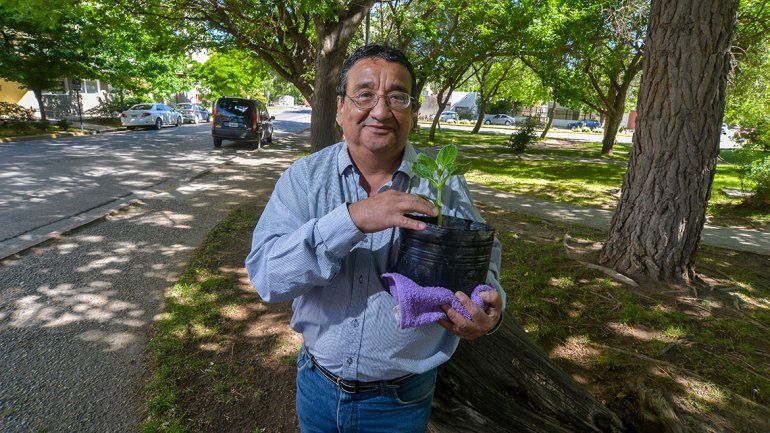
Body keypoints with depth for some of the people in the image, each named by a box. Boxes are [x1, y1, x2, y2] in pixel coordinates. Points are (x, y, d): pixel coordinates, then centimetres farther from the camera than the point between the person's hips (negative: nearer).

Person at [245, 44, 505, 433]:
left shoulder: (445, 185, -11)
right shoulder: (304, 176, -12)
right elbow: (265, 275, -22)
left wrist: (489, 310, -27)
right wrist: (351, 218, -36)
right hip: (318, 386, 1)